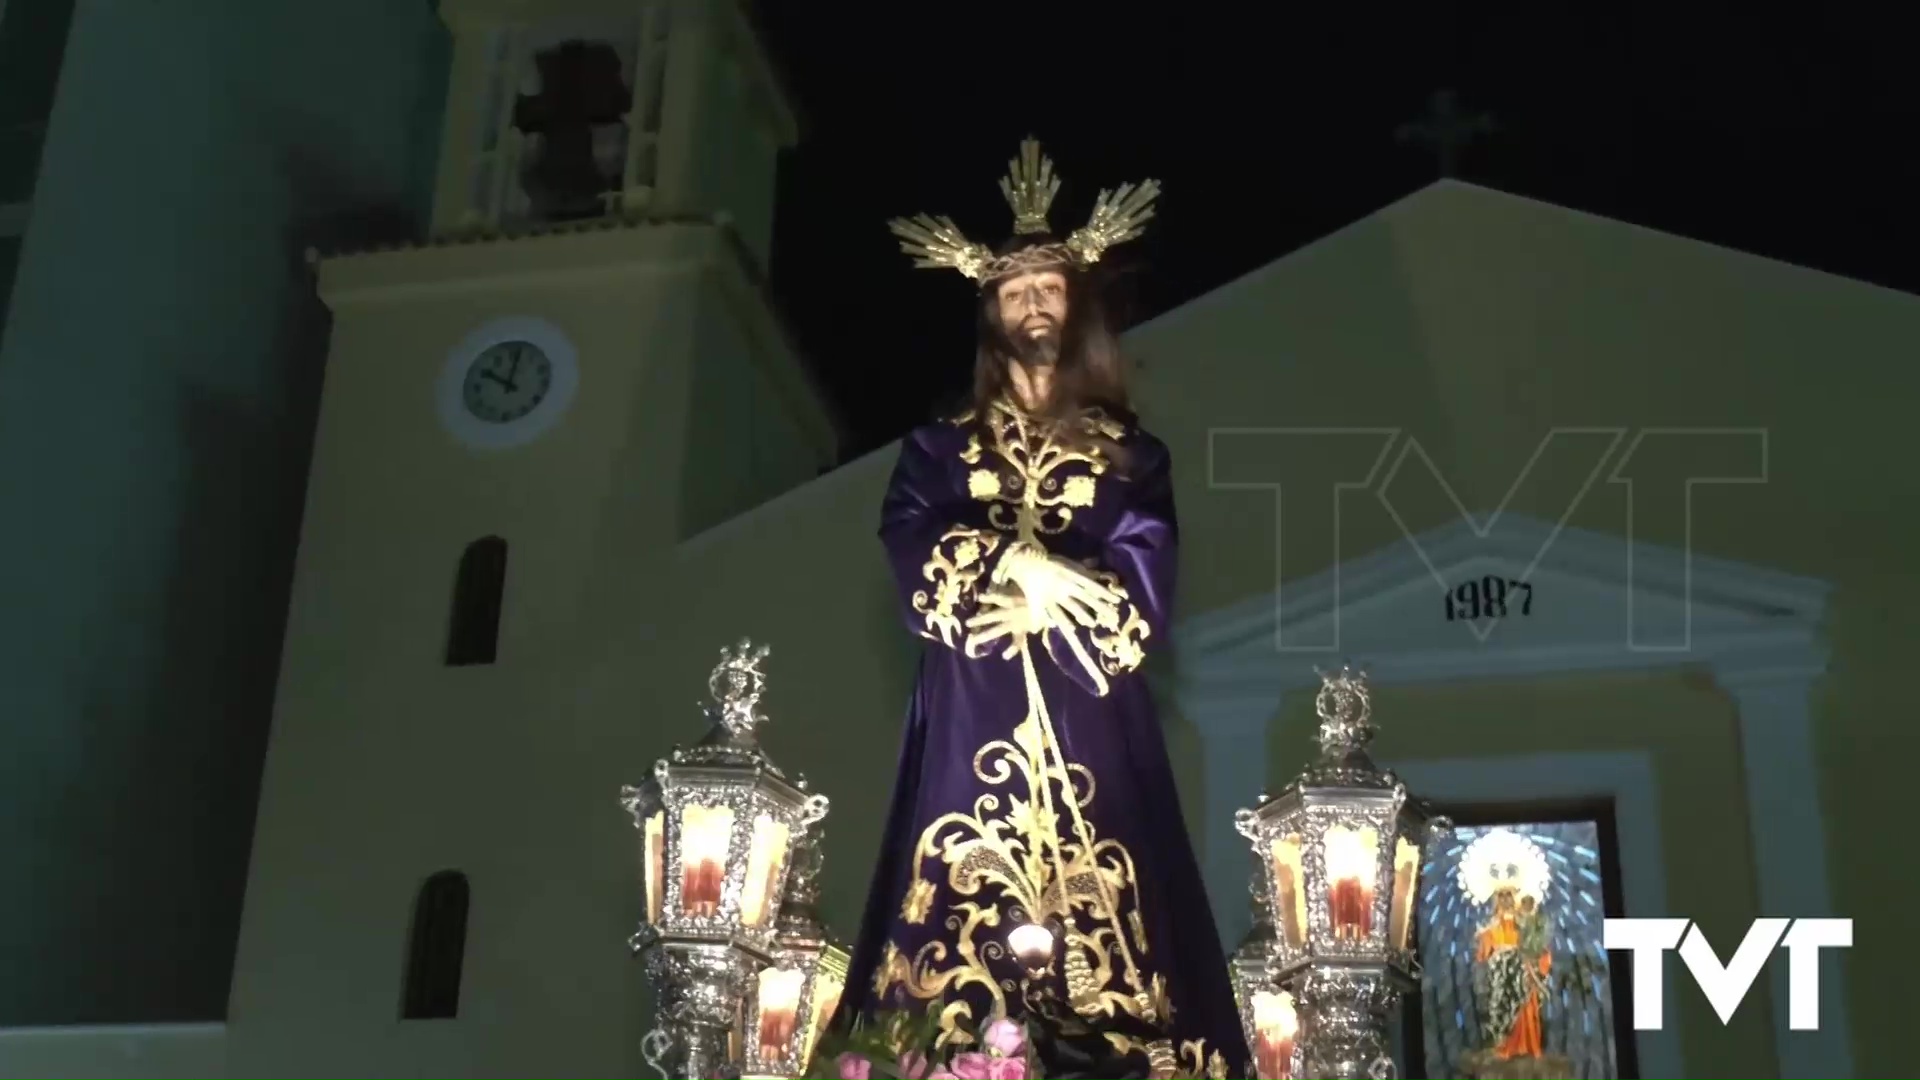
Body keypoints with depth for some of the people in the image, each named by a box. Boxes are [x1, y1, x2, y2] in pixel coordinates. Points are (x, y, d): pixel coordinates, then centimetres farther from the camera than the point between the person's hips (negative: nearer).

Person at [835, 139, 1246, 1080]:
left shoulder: (1130, 454, 13)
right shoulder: (939, 449, 14)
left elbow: (1143, 603, 0)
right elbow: (921, 586, -1)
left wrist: (1024, 591, -9)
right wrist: (1045, 570, -9)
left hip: (1093, 730, 0)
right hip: (972, 728, 0)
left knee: (1096, 931, -7)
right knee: (963, 917, -8)